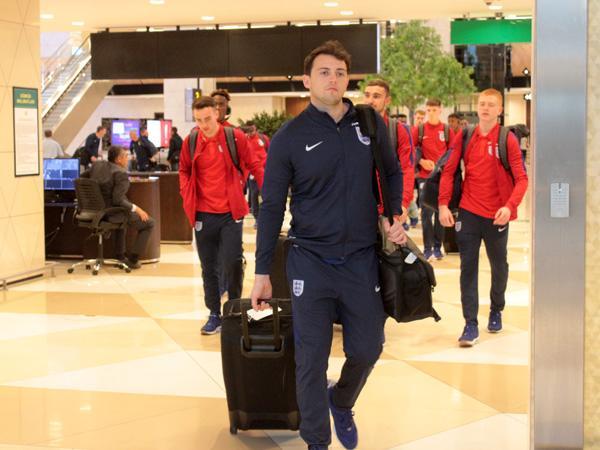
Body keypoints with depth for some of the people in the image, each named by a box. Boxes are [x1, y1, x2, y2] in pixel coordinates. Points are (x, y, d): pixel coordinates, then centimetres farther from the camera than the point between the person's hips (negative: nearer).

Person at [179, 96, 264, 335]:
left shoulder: (235, 137, -6)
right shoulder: (190, 142, 2)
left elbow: (254, 166, 2)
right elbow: (184, 171, 17)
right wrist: (187, 196, 3)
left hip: (230, 212, -3)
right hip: (203, 214, 3)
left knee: (233, 263, -6)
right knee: (208, 267, 8)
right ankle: (215, 315, 18)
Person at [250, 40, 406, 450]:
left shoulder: (371, 124, 2)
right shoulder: (289, 138, -5)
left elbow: (392, 172, 18)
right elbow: (272, 207, -2)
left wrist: (394, 216, 1)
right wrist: (263, 271, -2)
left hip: (362, 259, 2)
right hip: (311, 262, -2)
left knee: (367, 349, 8)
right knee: (311, 358, 1)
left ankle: (342, 403, 40)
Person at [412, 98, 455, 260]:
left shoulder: (447, 130, 2)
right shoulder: (419, 130, 1)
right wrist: (421, 161, -12)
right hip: (425, 176, -1)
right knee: (426, 212, -1)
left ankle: (437, 246, 15)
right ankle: (427, 248, 5)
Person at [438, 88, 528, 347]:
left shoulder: (508, 140, -6)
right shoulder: (464, 136, 2)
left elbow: (521, 179, -9)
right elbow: (449, 171, 4)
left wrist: (509, 206, -24)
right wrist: (443, 204, -6)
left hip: (496, 215, -1)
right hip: (468, 212, 1)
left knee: (498, 265, 15)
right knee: (468, 267, -2)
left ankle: (496, 311, 37)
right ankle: (470, 324, 0)